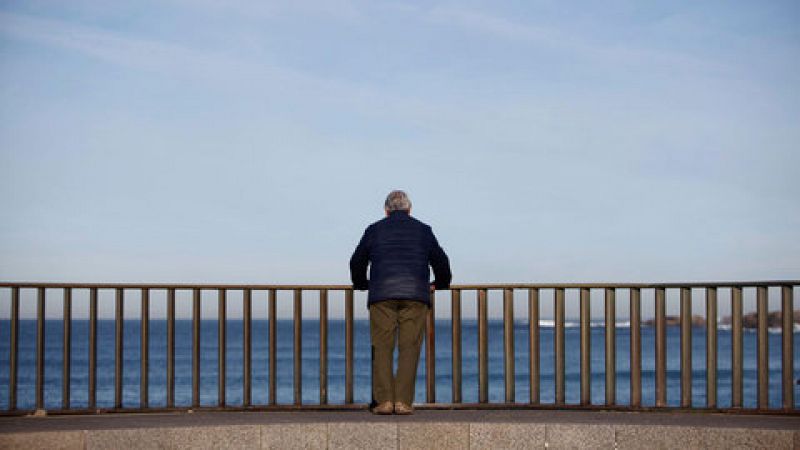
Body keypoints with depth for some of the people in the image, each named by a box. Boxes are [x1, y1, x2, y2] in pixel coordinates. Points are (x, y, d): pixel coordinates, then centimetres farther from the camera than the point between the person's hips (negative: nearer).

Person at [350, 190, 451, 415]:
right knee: (409, 348, -1)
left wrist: (361, 284, 42)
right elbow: (441, 261, 24)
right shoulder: (423, 230, 17)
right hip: (415, 295, 0)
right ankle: (403, 401, -9)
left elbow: (357, 262, 23)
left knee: (382, 347, 1)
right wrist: (440, 283, 43)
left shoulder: (375, 230, 17)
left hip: (381, 295, 0)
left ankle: (384, 401, -8)